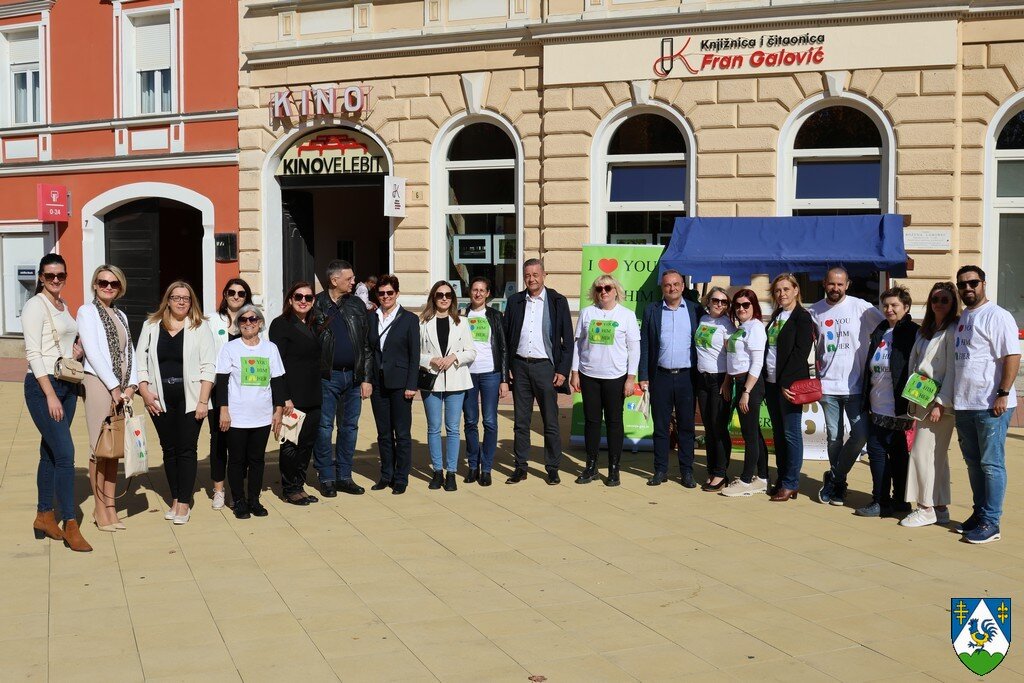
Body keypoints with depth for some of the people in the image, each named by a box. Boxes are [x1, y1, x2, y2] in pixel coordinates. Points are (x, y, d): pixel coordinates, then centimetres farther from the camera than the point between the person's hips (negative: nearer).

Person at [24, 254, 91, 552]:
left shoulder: (63, 306, 15)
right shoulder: (35, 306, -9)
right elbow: (34, 354, -14)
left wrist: (78, 349, 3)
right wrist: (50, 395, -20)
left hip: (67, 384, 8)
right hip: (42, 385, -8)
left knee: (50, 453, 13)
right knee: (65, 453, -12)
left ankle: (44, 516, 21)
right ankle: (70, 525, -7)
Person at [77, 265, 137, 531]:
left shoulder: (121, 316, 18)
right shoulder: (87, 312, -1)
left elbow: (130, 352, 14)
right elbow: (92, 352, -10)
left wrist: (131, 385, -1)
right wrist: (114, 386, -14)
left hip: (122, 388, 6)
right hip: (99, 383, -6)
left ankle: (110, 507, 14)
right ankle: (100, 510, 1)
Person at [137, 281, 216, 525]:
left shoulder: (200, 327, 0)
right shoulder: (151, 326, 8)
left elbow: (208, 366, -3)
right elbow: (140, 362, 8)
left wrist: (203, 401, -9)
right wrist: (145, 392, -4)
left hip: (190, 398, -3)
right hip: (161, 399, 3)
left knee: (187, 449, -2)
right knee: (169, 449, 9)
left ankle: (184, 503, 2)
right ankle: (175, 500, 18)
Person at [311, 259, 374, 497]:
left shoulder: (357, 306, 9)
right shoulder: (317, 305, -2)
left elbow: (366, 344, 9)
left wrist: (366, 378, 3)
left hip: (353, 376, 4)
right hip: (326, 377, -4)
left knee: (350, 427, 8)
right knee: (324, 427, 1)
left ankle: (344, 476, 17)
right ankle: (326, 478, 10)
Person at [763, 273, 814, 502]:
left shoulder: (802, 317, -7)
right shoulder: (776, 315, 16)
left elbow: (800, 352, -15)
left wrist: (786, 383, -19)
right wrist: (766, 379, 9)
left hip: (790, 383, -8)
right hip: (772, 382, 8)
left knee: (791, 433, -3)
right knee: (778, 432, 11)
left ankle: (791, 483, 1)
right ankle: (782, 479, 18)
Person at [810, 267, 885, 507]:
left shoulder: (861, 307, -5)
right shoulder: (815, 311, 5)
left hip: (855, 385, -2)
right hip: (827, 384, 2)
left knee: (860, 434, -10)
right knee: (834, 437, 7)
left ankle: (833, 478, 8)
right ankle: (838, 483, 24)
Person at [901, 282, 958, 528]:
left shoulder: (953, 331, -9)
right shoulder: (926, 331, 17)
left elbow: (952, 370, -14)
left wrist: (940, 404, -18)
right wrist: (912, 400, 12)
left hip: (939, 402, -8)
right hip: (921, 401, 8)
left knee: (923, 452, -8)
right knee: (936, 455, 11)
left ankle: (926, 508, 0)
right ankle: (940, 508, 16)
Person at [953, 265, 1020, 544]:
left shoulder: (997, 316, -9)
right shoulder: (962, 318, 17)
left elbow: (1012, 356, -15)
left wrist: (1003, 393, -20)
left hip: (991, 405, -8)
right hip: (964, 404, 8)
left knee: (991, 464, -4)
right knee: (973, 462, 14)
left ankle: (990, 522, 0)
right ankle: (979, 513, 24)